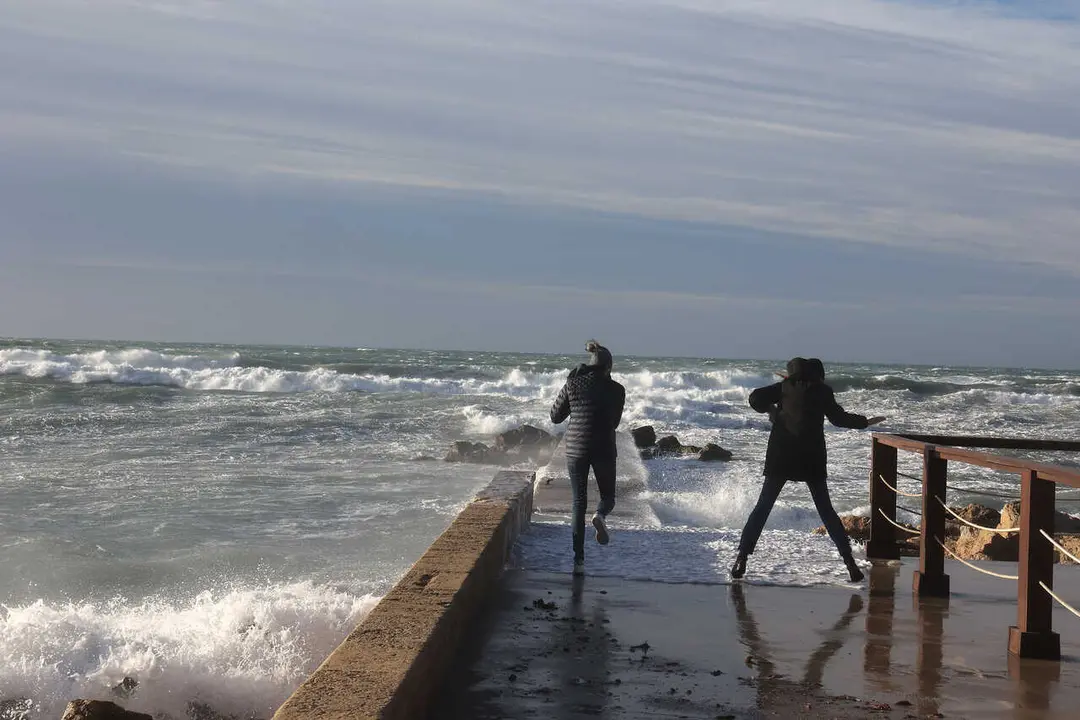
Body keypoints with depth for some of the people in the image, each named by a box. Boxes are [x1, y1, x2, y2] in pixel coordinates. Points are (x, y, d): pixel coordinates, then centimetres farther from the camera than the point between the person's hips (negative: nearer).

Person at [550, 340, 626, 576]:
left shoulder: (572, 384, 0)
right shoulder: (616, 390, -2)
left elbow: (555, 416, 7)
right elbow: (614, 422, 9)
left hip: (575, 448, 1)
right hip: (604, 449, -1)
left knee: (579, 503, 7)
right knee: (608, 496, 19)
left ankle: (579, 559, 0)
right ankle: (601, 516, -18)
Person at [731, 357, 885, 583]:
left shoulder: (785, 387, 6)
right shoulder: (822, 391, 3)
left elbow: (756, 398, -3)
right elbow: (839, 418, 3)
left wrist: (771, 410, 15)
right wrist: (865, 421, 16)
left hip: (780, 456, 0)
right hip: (811, 457, 0)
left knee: (763, 507, 5)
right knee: (826, 509, 10)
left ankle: (742, 557, -5)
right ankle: (849, 561, 4)